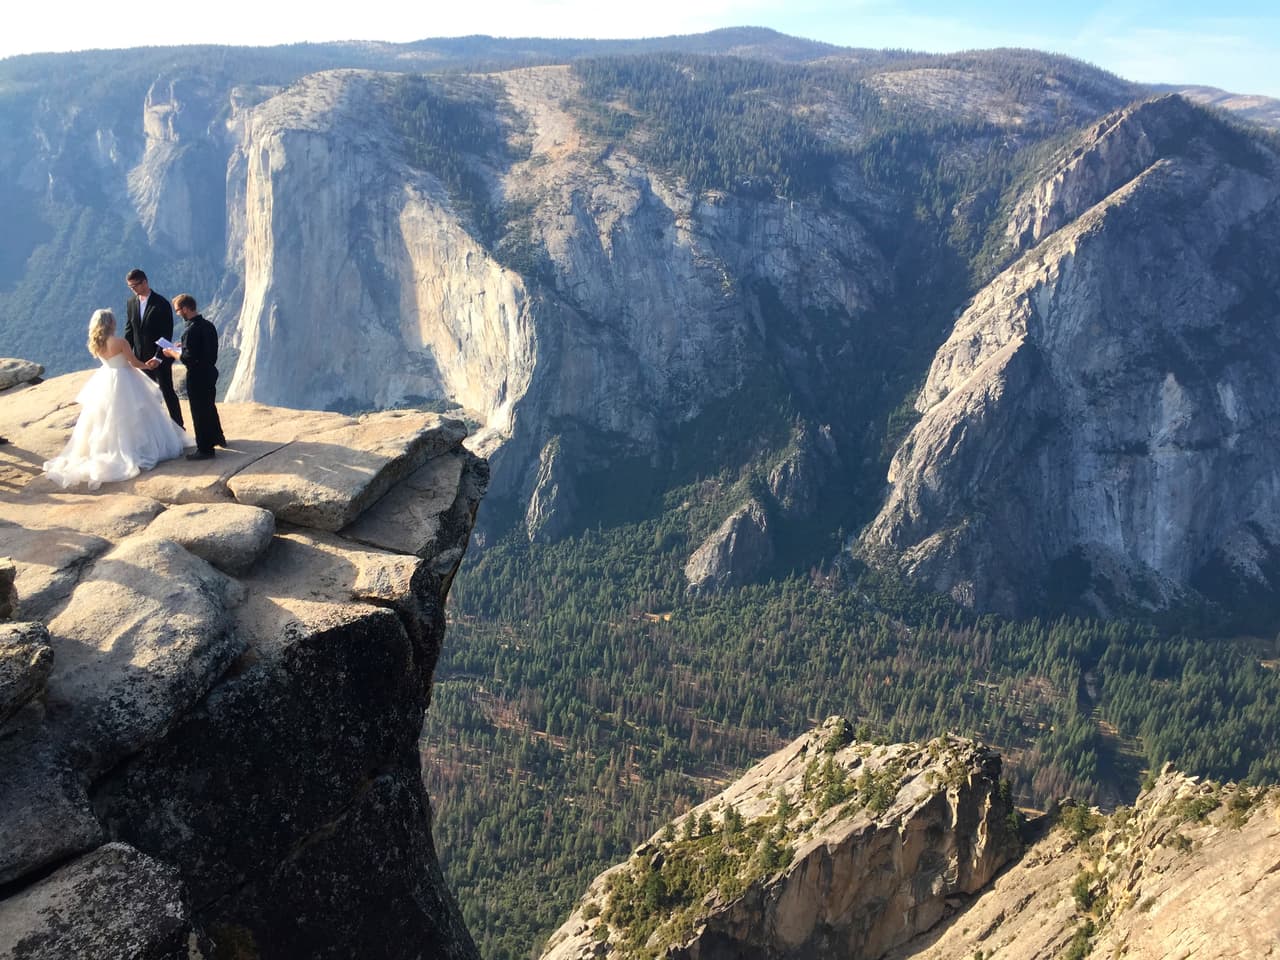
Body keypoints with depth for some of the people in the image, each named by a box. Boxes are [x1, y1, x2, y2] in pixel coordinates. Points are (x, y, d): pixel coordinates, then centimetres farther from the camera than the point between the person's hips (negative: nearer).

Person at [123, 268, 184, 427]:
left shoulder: (161, 304, -13)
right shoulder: (131, 303, 4)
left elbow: (166, 335, -16)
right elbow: (129, 330, 9)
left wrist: (158, 357, -22)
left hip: (160, 358, -5)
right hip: (141, 358, 5)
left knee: (168, 392, 2)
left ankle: (179, 427, 11)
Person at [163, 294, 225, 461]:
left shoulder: (190, 330, -23)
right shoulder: (208, 325, 3)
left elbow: (187, 358, -24)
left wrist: (172, 353, -8)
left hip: (197, 376, -9)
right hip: (210, 371, 9)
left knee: (199, 412, 2)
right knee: (210, 406, 25)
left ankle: (205, 449, 10)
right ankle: (218, 437, 40)